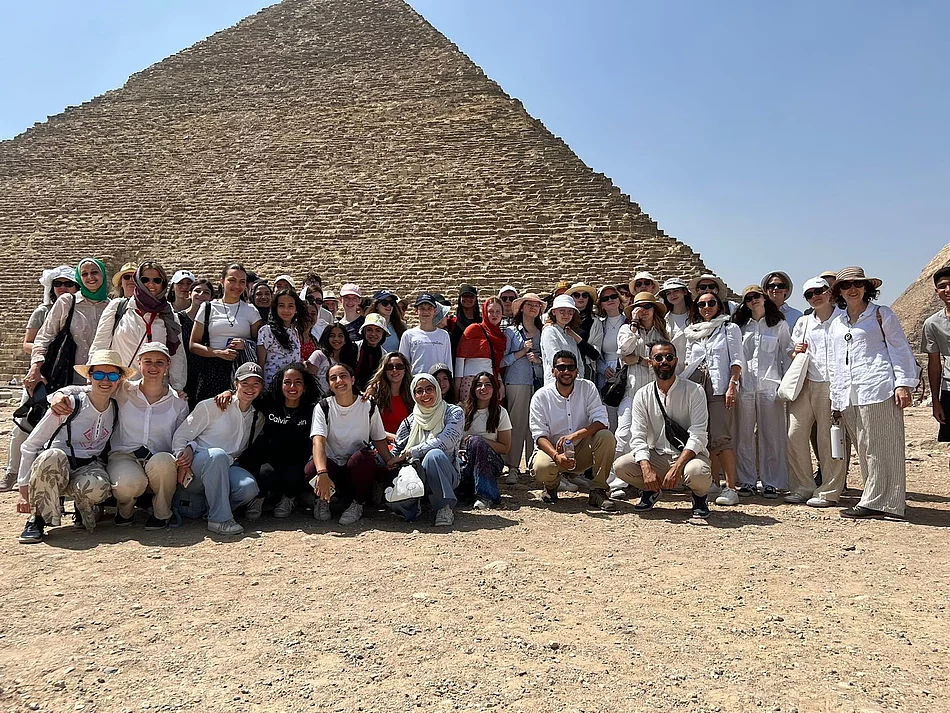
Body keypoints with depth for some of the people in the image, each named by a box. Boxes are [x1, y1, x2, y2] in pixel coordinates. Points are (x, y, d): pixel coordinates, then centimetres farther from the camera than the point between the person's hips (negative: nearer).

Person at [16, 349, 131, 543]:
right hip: (53, 469, -2)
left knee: (98, 487, -36)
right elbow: (29, 446, -7)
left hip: (89, 468, 2)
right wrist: (24, 491, -8)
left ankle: (84, 508, 2)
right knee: (52, 455, -38)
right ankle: (37, 520, -19)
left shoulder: (117, 410, 0)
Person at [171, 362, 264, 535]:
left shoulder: (257, 418, 14)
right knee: (217, 455, -38)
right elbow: (180, 436, 0)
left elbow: (246, 451, 13)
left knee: (249, 487, -29)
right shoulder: (212, 406, -1)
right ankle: (219, 519, -33)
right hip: (195, 470, -4)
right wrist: (183, 463, -19)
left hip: (225, 469, 4)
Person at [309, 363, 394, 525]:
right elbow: (318, 441, -21)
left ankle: (358, 503, -7)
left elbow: (379, 439, 6)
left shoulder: (368, 406, -2)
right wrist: (322, 473, -40)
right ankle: (324, 498, 2)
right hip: (331, 464, 0)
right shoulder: (323, 407, -6)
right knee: (312, 469, -35)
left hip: (358, 465, 1)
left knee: (365, 457, -35)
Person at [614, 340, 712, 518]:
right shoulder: (642, 395, 1)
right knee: (620, 466, -22)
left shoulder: (694, 391, -7)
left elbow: (697, 436, -16)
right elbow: (638, 437, -7)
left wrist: (677, 468, -30)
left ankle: (699, 496, 2)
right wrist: (647, 469, -26)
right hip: (657, 456, 3)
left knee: (697, 473, -37)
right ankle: (651, 490, 11)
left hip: (689, 455, -3)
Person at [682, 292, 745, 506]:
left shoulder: (729, 328, 8)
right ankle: (713, 484, 10)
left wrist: (732, 385, -12)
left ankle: (731, 487, -12)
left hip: (719, 388, -5)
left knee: (720, 437, -13)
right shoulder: (692, 332, 20)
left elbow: (737, 360, 0)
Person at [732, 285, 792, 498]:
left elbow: (787, 354, 8)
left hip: (770, 385, -1)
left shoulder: (779, 325, 10)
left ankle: (771, 483, 6)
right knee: (744, 435, 1)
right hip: (744, 385, 2)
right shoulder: (740, 327, 14)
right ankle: (747, 481, 9)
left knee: (771, 435, 0)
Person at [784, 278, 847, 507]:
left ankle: (829, 492, 9)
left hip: (833, 385, -5)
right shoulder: (803, 323, 14)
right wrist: (797, 351, 1)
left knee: (830, 439, -1)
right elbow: (792, 353, 24)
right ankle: (802, 487, 13)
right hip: (804, 384, 5)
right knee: (794, 436, 1)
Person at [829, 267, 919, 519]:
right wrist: (835, 398, 18)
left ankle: (877, 502, -2)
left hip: (877, 389, -6)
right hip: (848, 395, 6)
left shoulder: (881, 314, 6)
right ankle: (875, 500, 12)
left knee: (879, 448, -5)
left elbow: (899, 349, 2)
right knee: (864, 449, 6)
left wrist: (903, 383, -8)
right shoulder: (837, 323, 20)